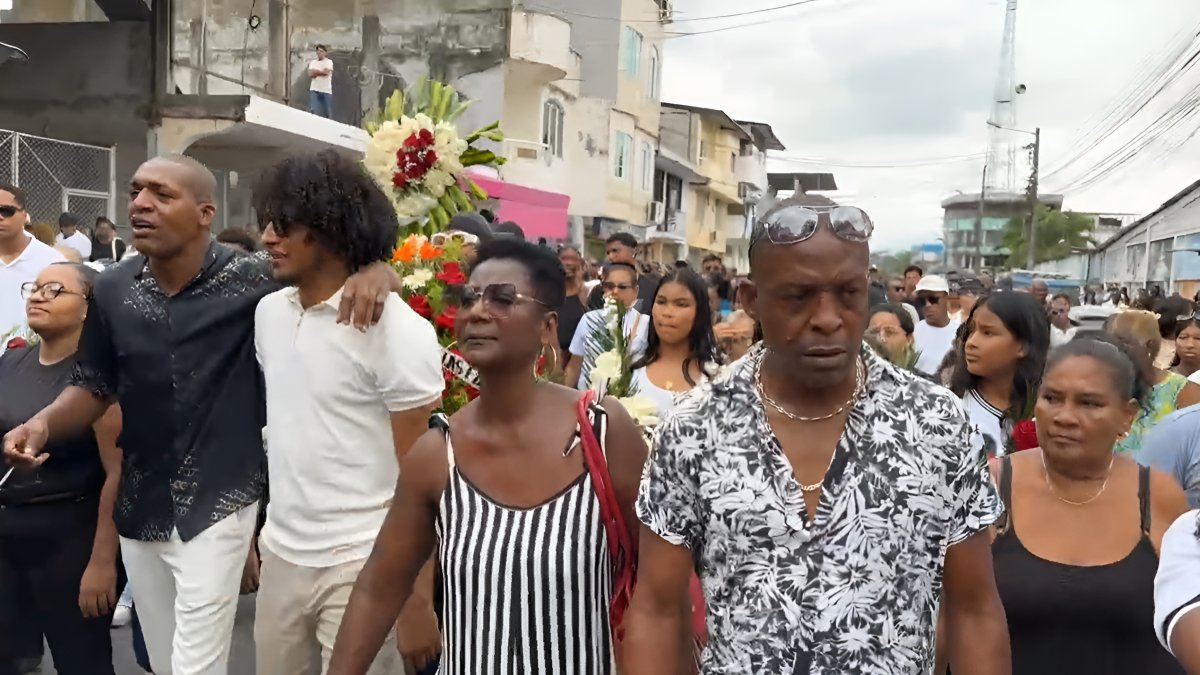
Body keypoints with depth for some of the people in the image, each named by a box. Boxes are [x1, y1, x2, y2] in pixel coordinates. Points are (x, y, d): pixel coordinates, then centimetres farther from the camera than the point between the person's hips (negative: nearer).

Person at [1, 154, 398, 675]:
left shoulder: (252, 281, -15)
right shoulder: (111, 290, -1)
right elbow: (94, 385, 8)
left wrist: (374, 269, -32)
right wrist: (43, 423, -11)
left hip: (217, 506, -5)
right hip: (140, 508, 5)